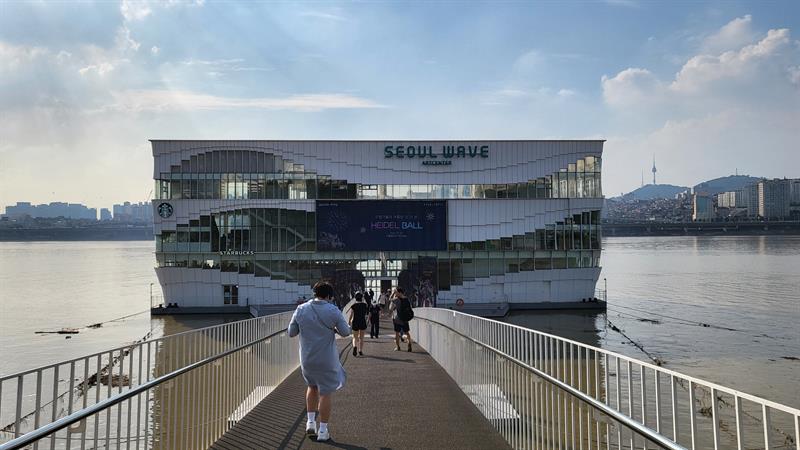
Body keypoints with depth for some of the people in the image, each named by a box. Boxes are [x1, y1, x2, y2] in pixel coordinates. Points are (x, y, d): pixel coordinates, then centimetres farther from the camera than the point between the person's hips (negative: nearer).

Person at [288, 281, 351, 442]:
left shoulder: (301, 309, -4)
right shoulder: (333, 311, -12)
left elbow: (291, 333, 1)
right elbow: (345, 332, -6)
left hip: (306, 358, 3)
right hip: (326, 359, -3)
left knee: (312, 386, 26)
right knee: (326, 392, 9)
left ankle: (311, 422, 22)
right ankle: (322, 431, 12)